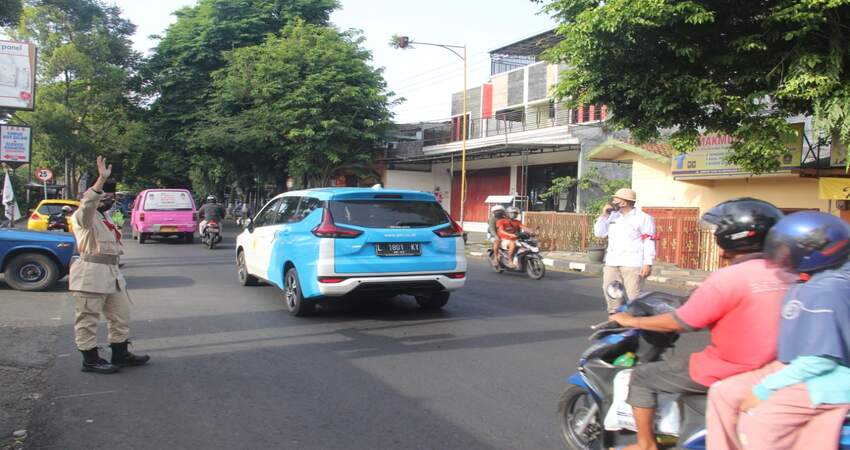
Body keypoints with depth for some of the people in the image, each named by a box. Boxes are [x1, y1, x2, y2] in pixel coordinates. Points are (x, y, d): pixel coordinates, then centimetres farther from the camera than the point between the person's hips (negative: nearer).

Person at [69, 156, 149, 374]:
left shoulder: (105, 219, 21)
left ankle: (121, 354, 24)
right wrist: (101, 179, -41)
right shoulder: (83, 216, -8)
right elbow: (87, 203, -32)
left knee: (120, 314, 14)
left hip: (111, 274, 10)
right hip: (90, 275, -10)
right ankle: (90, 360, 7)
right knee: (88, 319, -1)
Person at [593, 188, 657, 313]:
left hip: (633, 264, -6)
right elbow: (599, 233, 13)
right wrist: (604, 215, 3)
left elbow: (649, 242, -7)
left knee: (634, 295, -8)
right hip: (612, 262, 6)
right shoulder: (612, 216, 15)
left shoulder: (643, 218, -2)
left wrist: (648, 264, -15)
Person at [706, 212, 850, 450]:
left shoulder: (826, 292, -23)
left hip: (826, 381, -10)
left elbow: (821, 359, -25)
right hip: (796, 368, 10)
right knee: (722, 392, 6)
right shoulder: (809, 285, 8)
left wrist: (764, 389, -20)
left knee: (756, 422, -26)